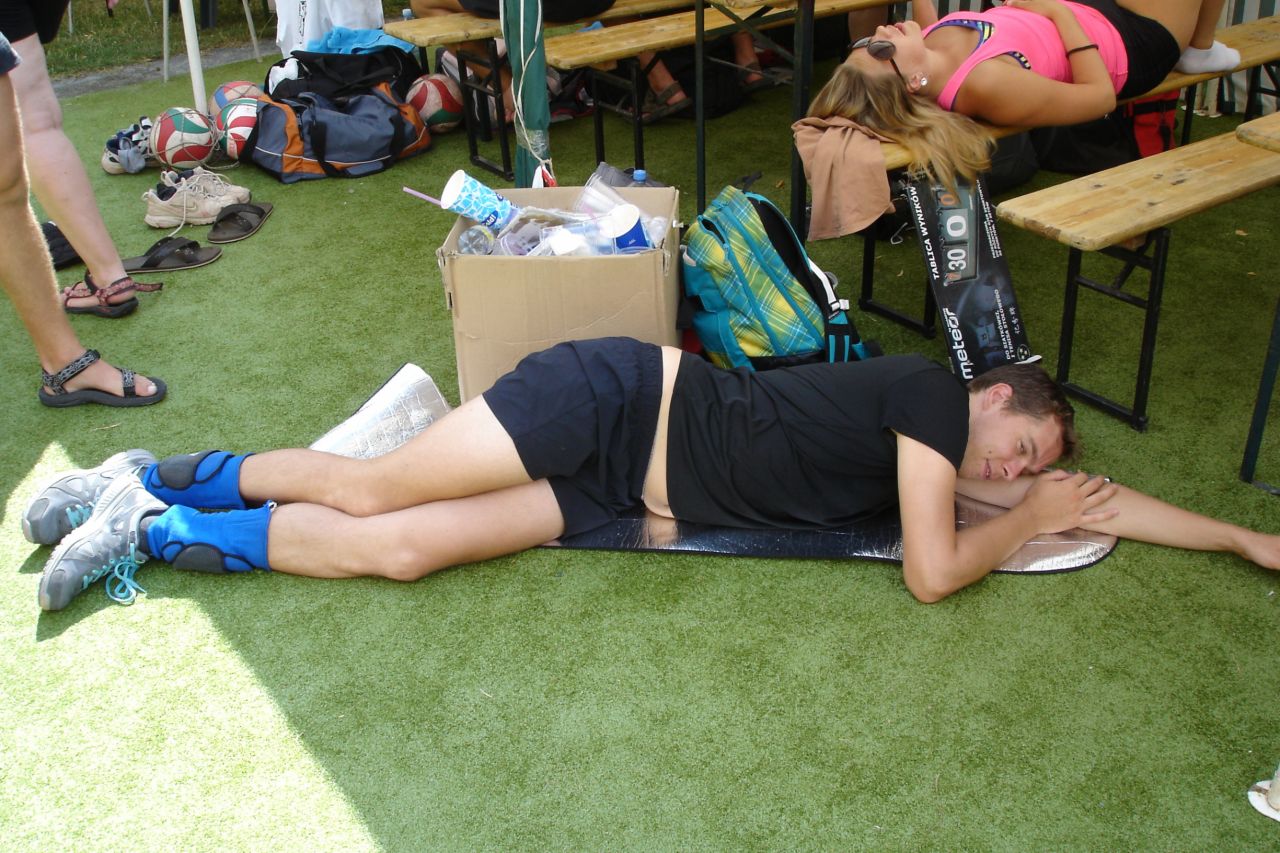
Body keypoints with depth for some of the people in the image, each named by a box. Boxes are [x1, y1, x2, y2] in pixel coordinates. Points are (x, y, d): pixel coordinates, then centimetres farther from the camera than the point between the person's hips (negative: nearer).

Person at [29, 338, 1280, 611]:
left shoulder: (946, 452, 14)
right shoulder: (931, 389, -10)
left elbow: (1088, 497, 22)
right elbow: (933, 572, -15)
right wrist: (1032, 517, 2)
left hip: (616, 496, 6)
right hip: (620, 398, -6)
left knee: (401, 548, -3)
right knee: (370, 490, -9)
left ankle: (154, 523, 6)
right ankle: (153, 483, 8)